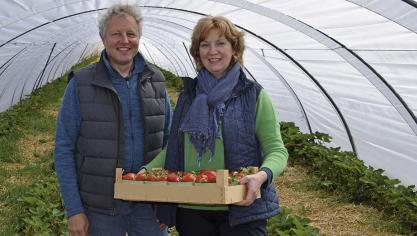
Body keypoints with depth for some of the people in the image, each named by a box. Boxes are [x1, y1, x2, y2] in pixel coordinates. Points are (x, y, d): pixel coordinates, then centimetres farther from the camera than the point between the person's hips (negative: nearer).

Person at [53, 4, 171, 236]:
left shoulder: (155, 80, 4)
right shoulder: (81, 84, -6)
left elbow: (168, 139, 9)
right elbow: (64, 150, -5)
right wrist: (74, 209, -10)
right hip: (100, 207, -2)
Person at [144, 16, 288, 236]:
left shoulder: (254, 95, -3)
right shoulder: (189, 95, 8)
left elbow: (276, 150, -6)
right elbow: (174, 148, 13)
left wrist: (262, 175, -25)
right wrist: (148, 169, -3)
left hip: (240, 209, -3)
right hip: (190, 209, 4)